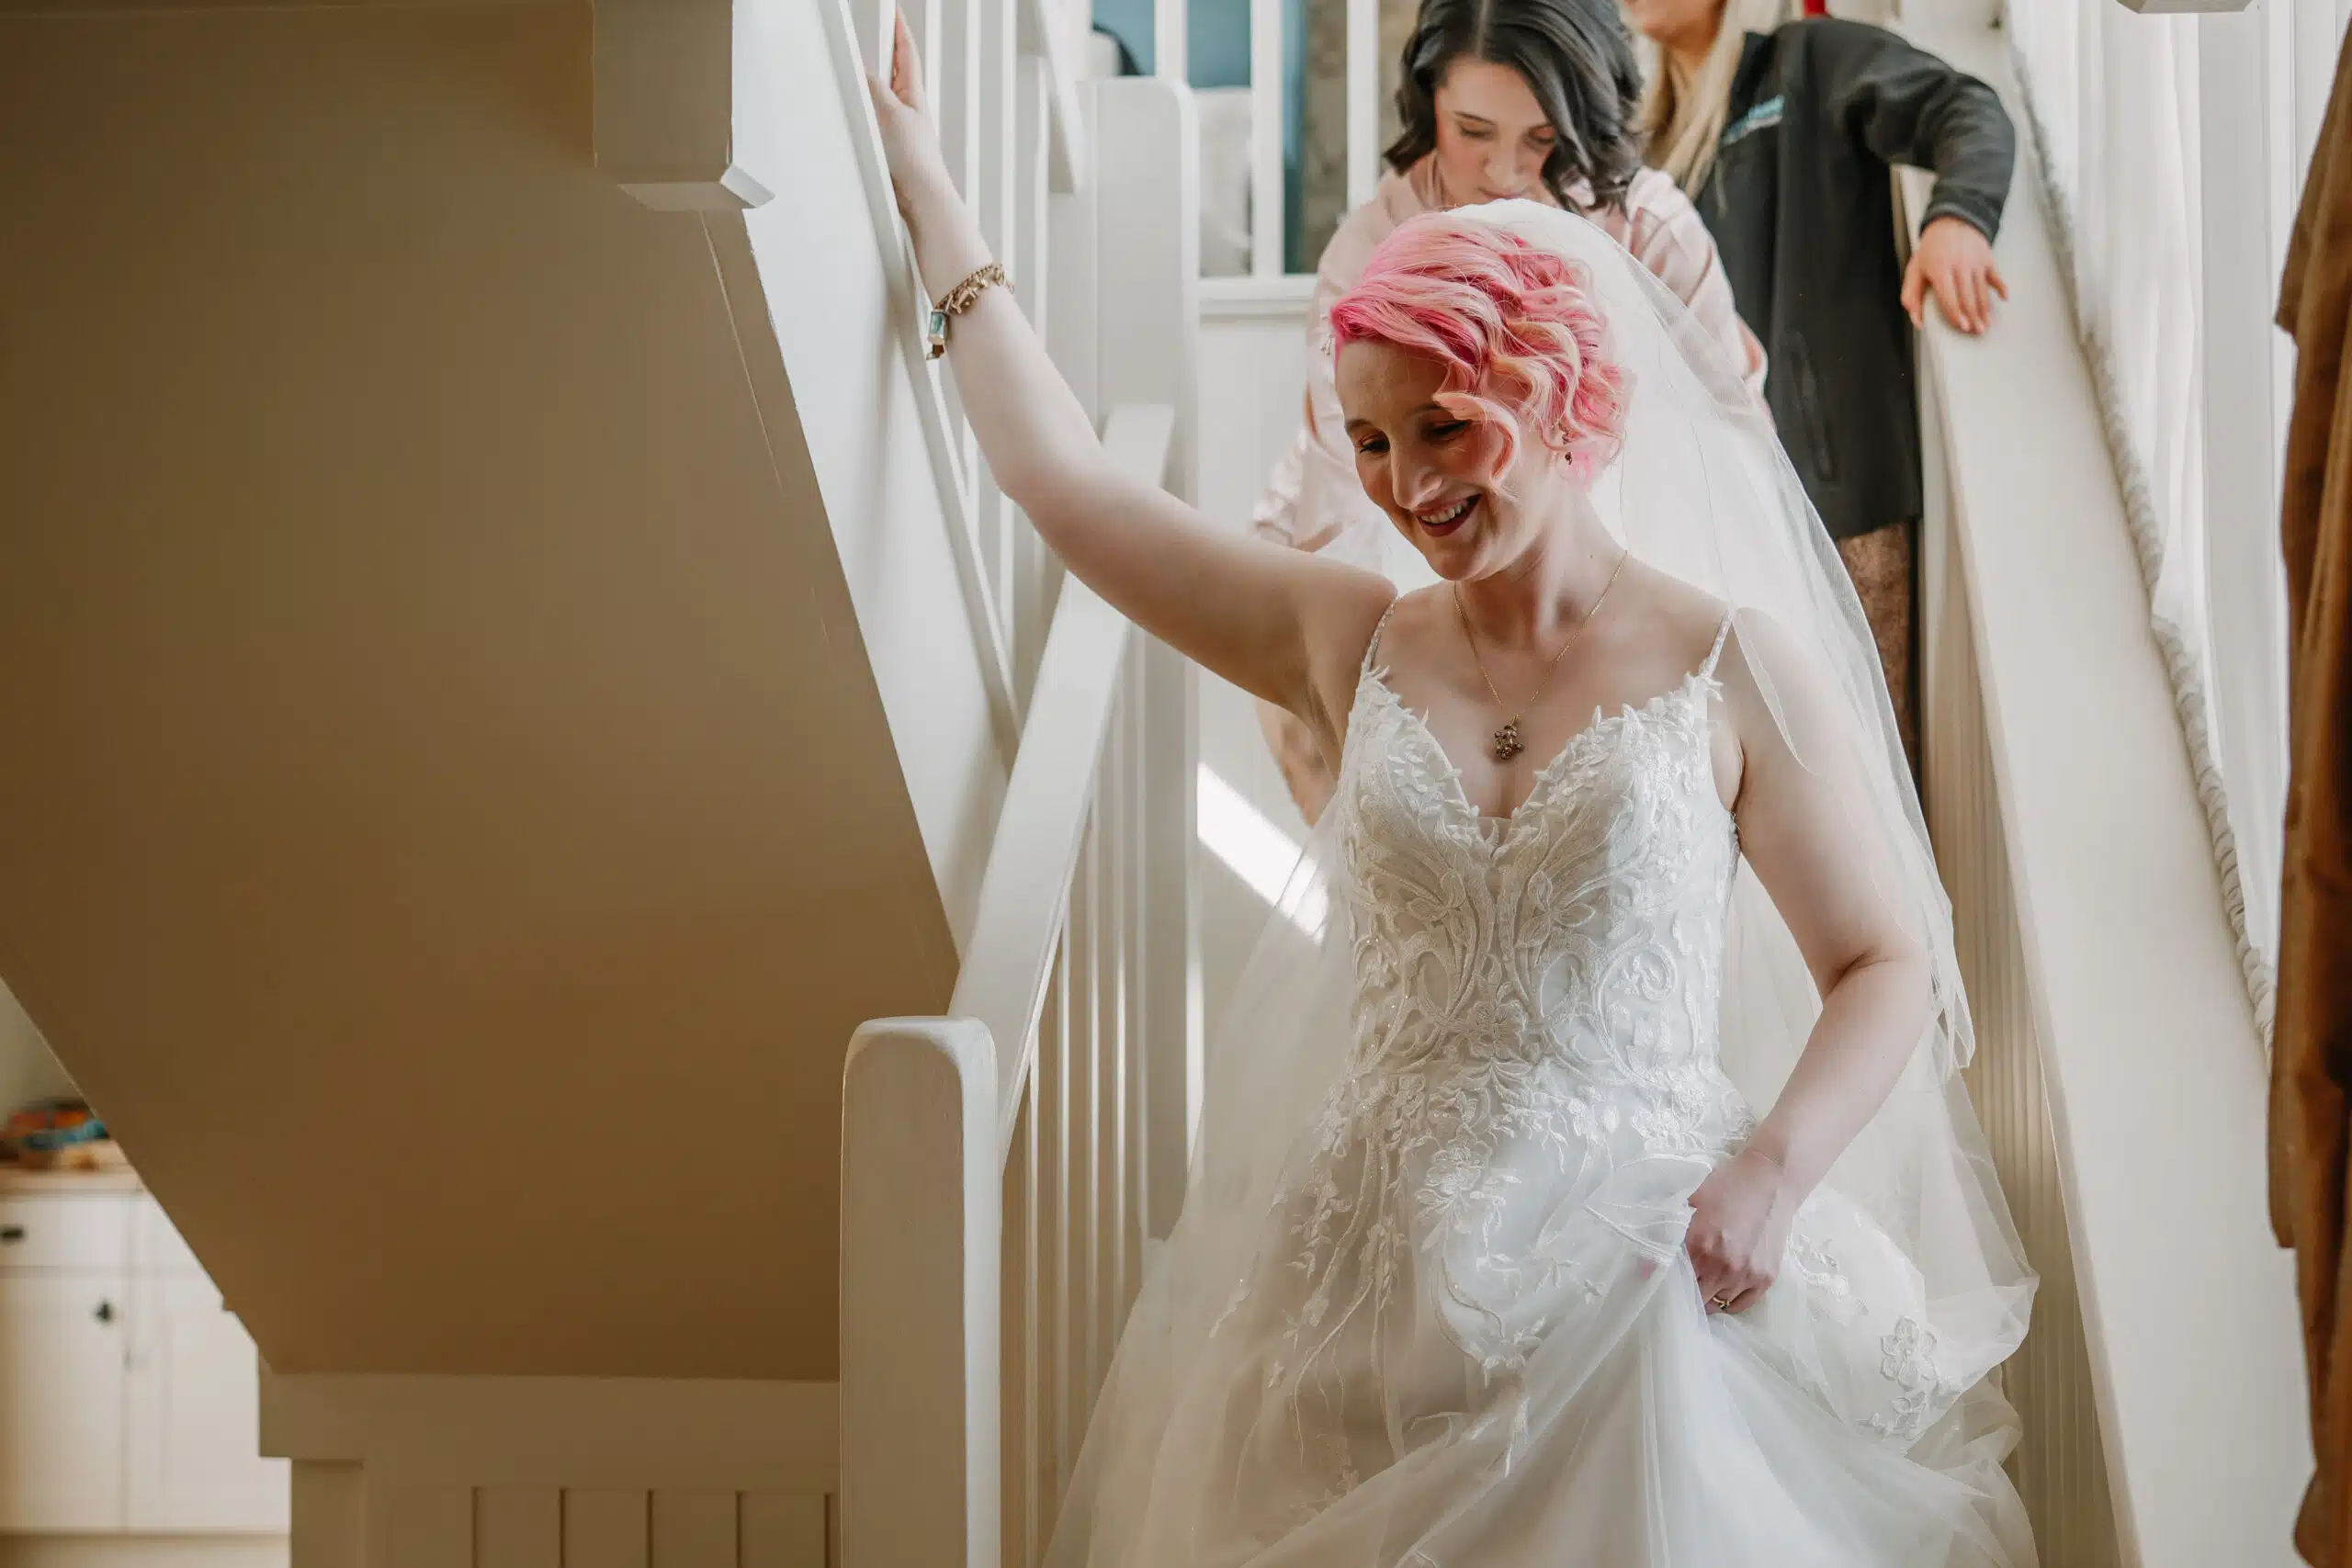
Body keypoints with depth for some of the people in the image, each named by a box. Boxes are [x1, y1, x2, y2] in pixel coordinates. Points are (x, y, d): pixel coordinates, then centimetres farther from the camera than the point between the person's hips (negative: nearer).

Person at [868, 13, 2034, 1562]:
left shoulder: (1733, 666, -1)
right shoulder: (1358, 643, 8)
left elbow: (1889, 965, 1)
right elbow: (1066, 478, 12)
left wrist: (1776, 1170, -16)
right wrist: (933, 201, 16)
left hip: (1635, 1270, -3)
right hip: (1370, 1280, 3)